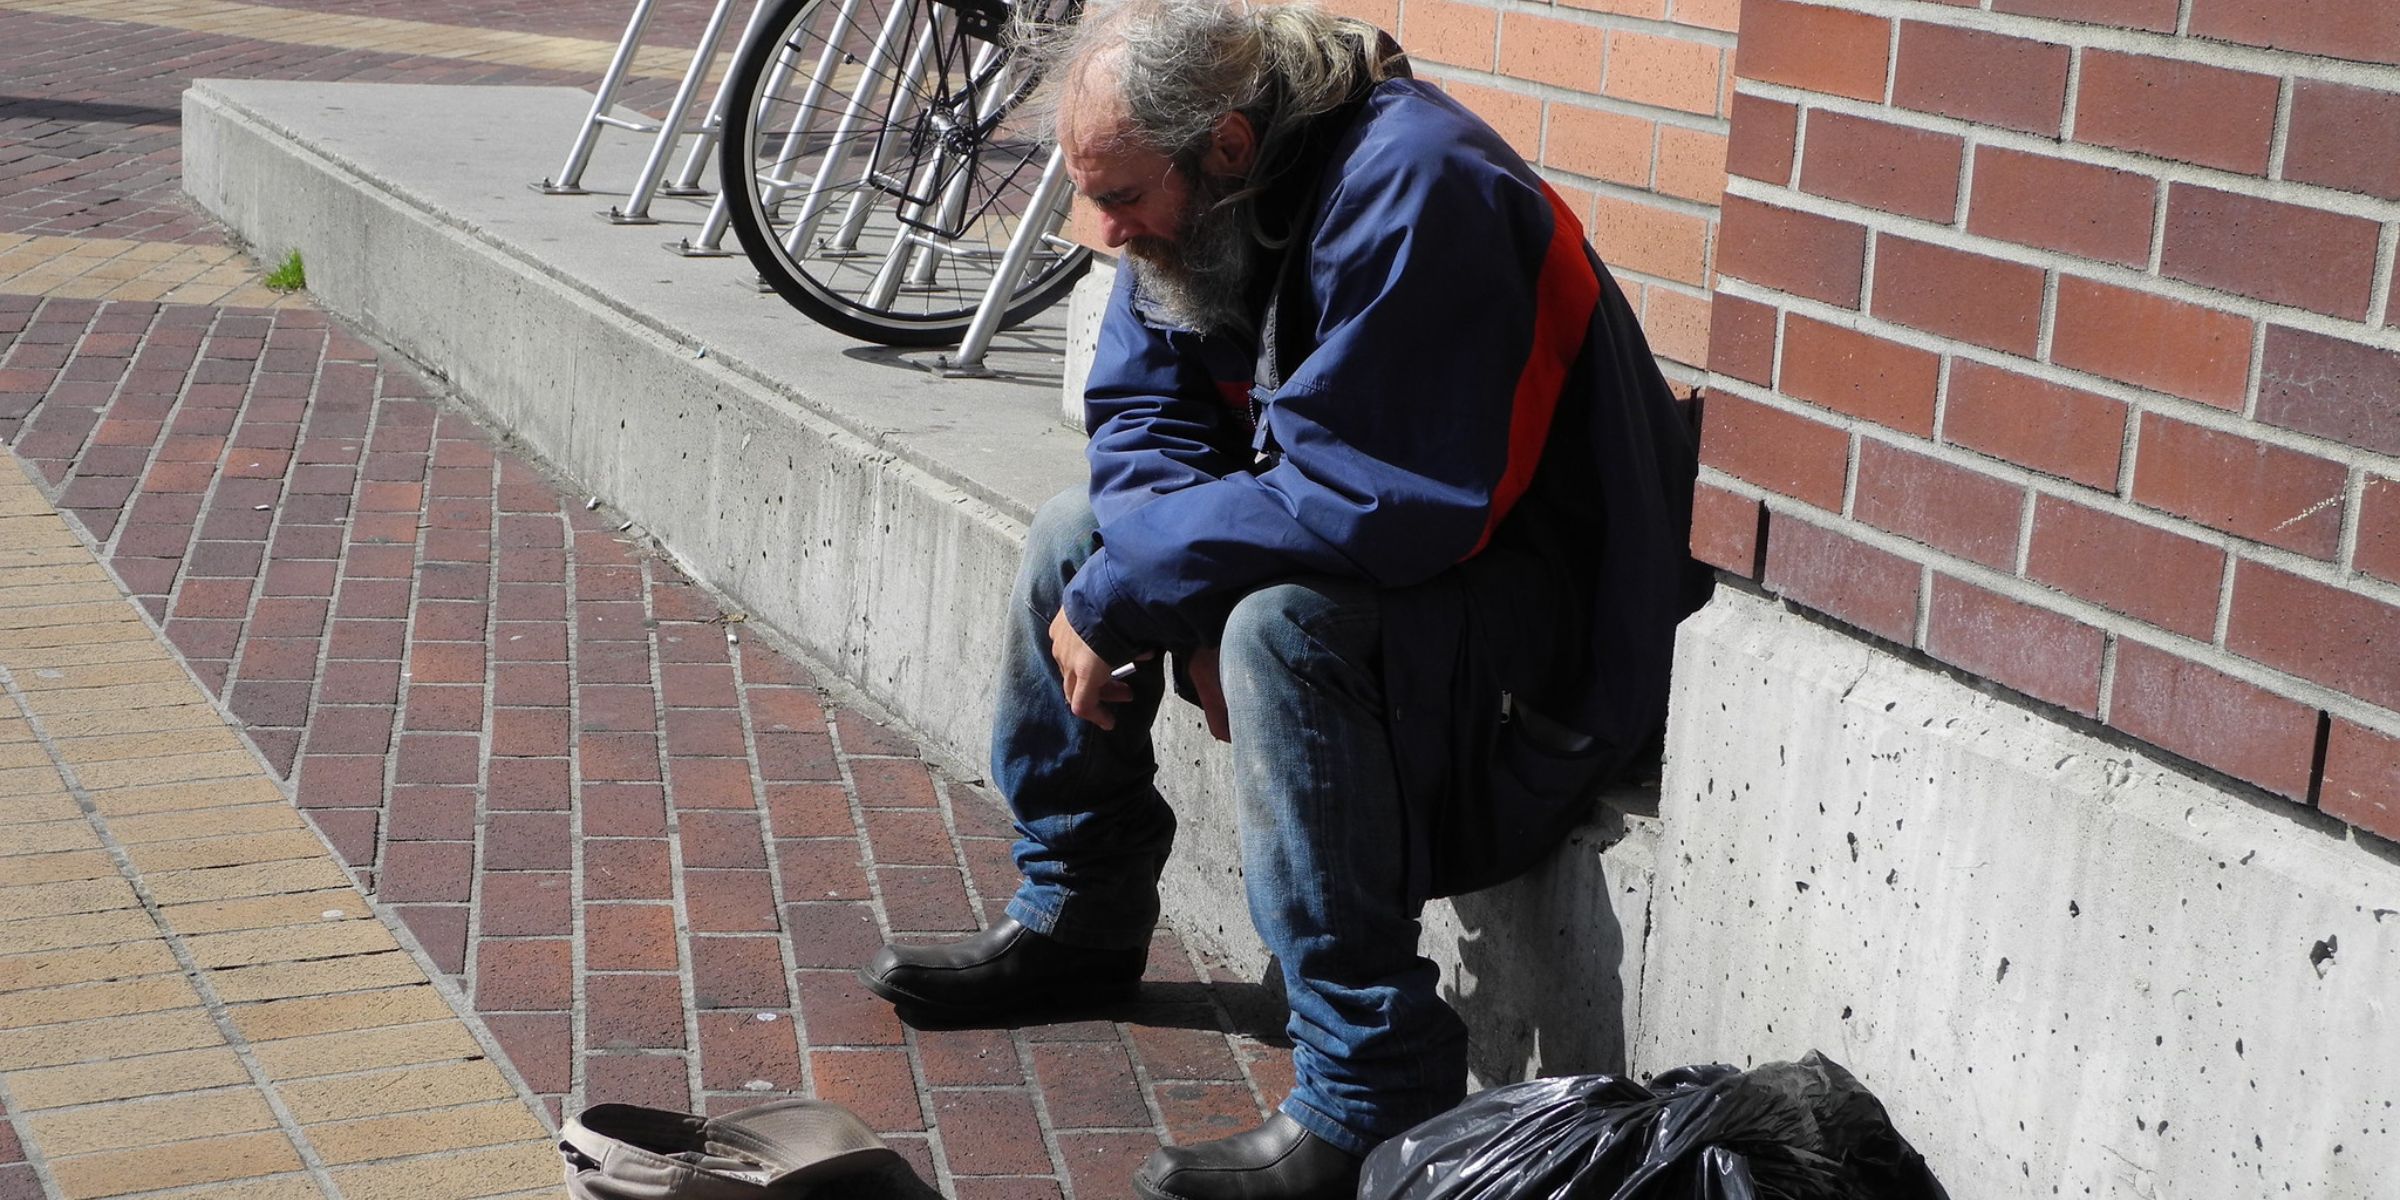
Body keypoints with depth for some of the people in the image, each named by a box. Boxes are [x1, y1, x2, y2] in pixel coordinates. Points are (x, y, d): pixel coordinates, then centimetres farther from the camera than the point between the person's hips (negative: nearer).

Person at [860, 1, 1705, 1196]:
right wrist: (1196, 614, -14)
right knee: (1074, 528, 8)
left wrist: (1118, 600, -23)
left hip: (1526, 593, -9)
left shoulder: (1411, 193, -29)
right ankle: (1073, 918, 23)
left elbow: (1351, 503, -34)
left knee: (1283, 627, -35)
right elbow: (1142, 414, 5)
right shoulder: (1206, 195, -1)